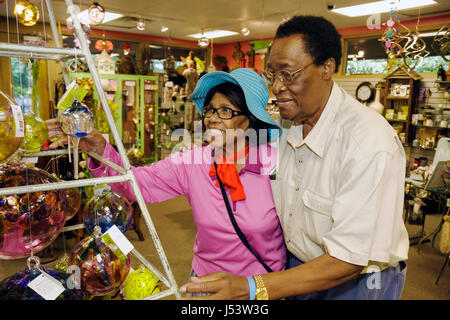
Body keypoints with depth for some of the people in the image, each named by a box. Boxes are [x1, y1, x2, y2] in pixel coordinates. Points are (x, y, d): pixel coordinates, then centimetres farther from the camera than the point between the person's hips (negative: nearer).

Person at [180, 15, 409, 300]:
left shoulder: (370, 142, -30)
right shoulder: (285, 123, -6)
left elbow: (348, 261, -30)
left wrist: (250, 289, -35)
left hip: (355, 281, -6)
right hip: (297, 266, 6)